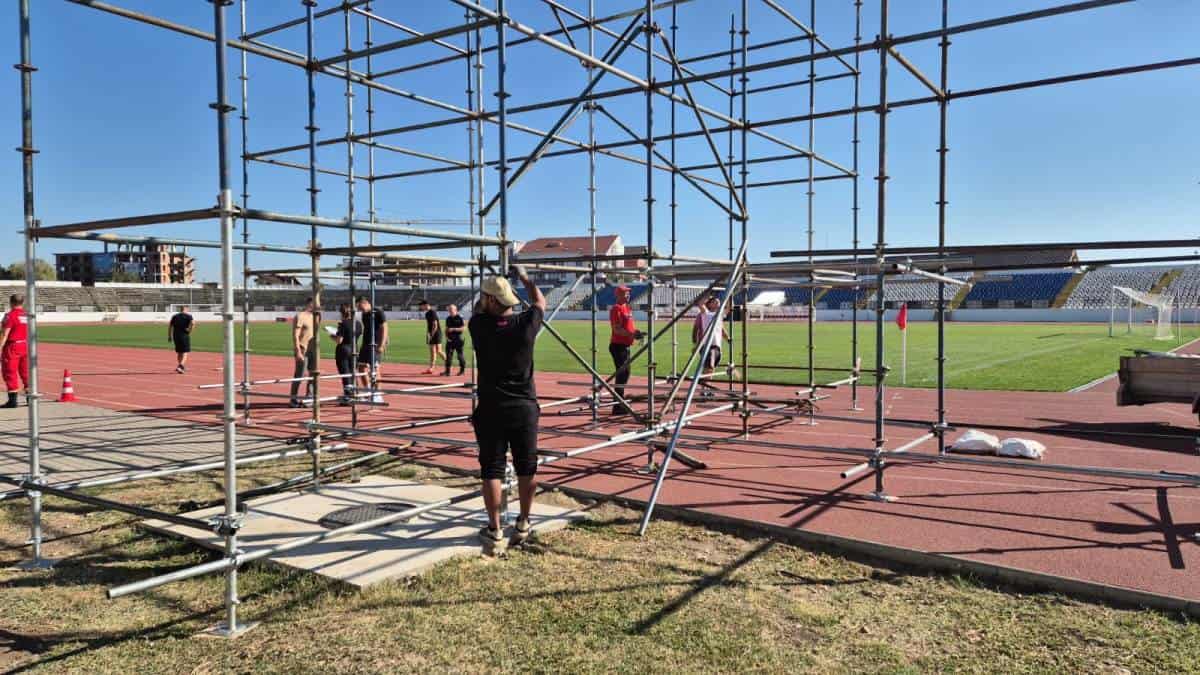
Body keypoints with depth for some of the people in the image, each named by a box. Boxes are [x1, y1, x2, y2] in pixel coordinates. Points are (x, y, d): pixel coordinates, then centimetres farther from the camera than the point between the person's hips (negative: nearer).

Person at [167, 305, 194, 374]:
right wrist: (189, 330, -9)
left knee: (179, 352, 19)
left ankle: (181, 366, 28)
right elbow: (193, 322, -21)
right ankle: (181, 366, -21)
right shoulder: (188, 316, -2)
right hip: (185, 336, -5)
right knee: (185, 353, -3)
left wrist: (169, 336, 13)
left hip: (176, 336, 5)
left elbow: (169, 326, 9)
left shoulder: (175, 316, 11)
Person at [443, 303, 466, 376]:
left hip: (458, 339, -5)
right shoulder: (448, 318, 12)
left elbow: (463, 328, -11)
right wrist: (446, 337, 4)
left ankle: (462, 369, 15)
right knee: (448, 355, 2)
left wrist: (453, 329, -18)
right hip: (450, 339, 5)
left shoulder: (460, 318, -7)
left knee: (460, 355, 2)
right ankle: (447, 371, 4)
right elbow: (447, 329, 17)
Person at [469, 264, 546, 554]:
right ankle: (523, 524, 25)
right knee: (526, 469, 13)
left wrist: (489, 286, 31)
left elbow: (477, 310, 18)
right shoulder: (525, 324, -6)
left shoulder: (479, 327, -8)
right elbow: (540, 302, 16)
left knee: (492, 470, 4)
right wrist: (524, 277, 30)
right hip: (525, 409, 2)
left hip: (491, 410, -1)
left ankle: (495, 531, 7)